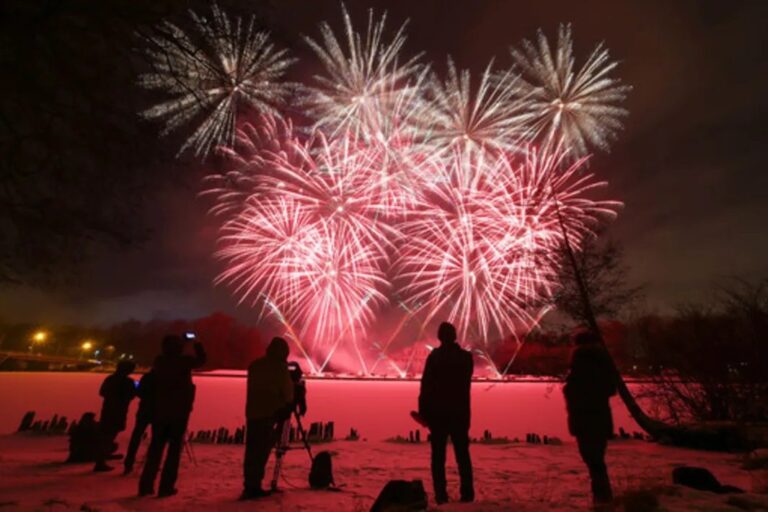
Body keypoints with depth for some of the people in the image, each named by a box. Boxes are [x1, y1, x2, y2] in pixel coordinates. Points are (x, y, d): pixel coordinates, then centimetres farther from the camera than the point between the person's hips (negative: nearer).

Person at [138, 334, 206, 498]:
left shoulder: (159, 361, 0)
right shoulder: (184, 361, -13)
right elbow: (201, 360, 5)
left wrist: (183, 343, 24)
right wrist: (197, 344, 14)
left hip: (159, 411, 5)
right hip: (179, 411, -5)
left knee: (156, 447, 16)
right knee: (174, 448, 5)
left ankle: (146, 485, 20)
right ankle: (166, 487, 6)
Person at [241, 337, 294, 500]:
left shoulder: (254, 365, 11)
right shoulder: (280, 367, -9)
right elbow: (287, 389, -3)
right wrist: (289, 403, 17)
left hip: (252, 412, 6)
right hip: (269, 413, -6)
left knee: (251, 450, 12)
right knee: (261, 451, -1)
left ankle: (250, 486, 18)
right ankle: (253, 487, 1)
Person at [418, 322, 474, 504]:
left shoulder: (434, 356, -12)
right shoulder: (466, 357, 0)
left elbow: (426, 386, -13)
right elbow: (465, 385, 11)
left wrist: (423, 411, -5)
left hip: (438, 412, -3)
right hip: (460, 411, 3)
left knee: (438, 456, 7)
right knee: (463, 454, 15)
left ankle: (441, 496, 8)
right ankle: (467, 494, 16)